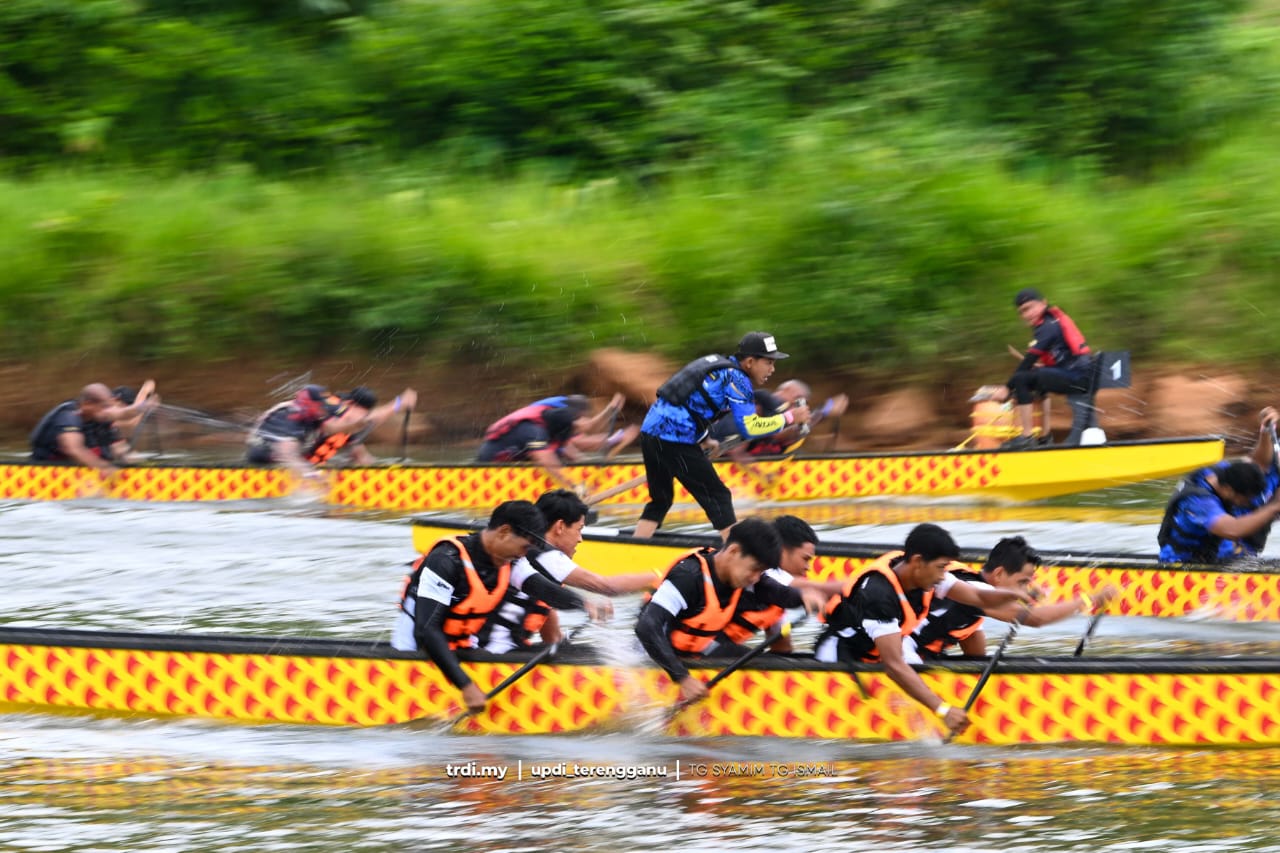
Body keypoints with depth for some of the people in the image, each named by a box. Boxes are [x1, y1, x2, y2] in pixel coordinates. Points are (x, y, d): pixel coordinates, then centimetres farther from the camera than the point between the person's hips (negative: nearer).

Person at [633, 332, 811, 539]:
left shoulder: (718, 363, 20)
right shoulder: (736, 379, -7)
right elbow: (749, 428, -14)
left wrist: (706, 439, 28)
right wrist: (789, 418, -6)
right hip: (674, 439, -9)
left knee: (660, 500, 18)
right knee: (717, 497, -1)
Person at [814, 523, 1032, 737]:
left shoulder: (923, 572, -7)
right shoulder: (878, 593, -33)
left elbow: (978, 598, 1)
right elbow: (894, 665, -36)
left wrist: (1012, 595, -22)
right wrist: (943, 710, -40)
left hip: (874, 660, 9)